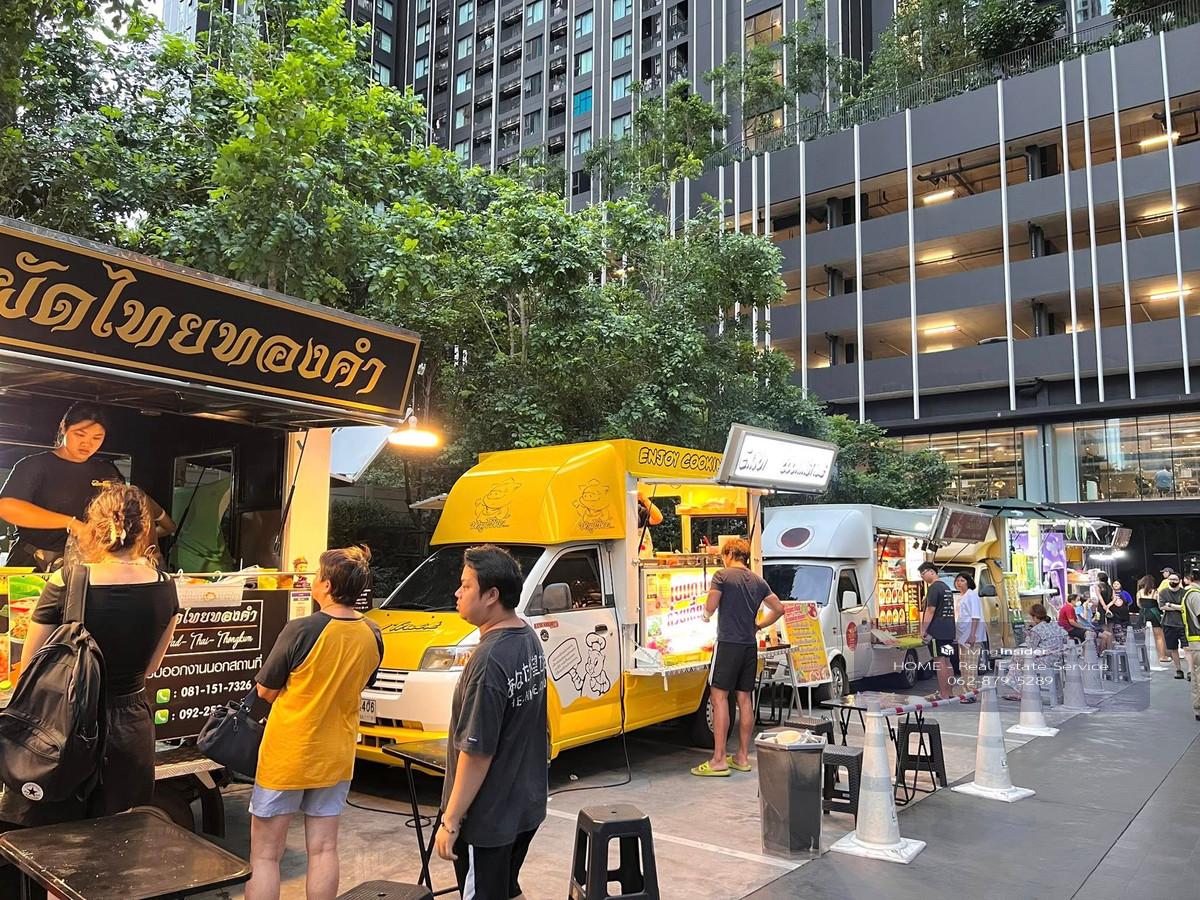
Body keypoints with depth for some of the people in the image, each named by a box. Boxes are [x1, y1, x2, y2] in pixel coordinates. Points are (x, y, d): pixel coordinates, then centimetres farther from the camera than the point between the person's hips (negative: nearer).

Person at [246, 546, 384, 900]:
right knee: (323, 849, 16)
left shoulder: (301, 630, -23)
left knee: (265, 855, 9)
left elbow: (265, 690, -11)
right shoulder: (372, 636, -7)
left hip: (287, 756, -4)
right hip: (336, 756, 5)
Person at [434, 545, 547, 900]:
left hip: (488, 818, -8)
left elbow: (477, 752, -25)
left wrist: (450, 821, -16)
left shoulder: (489, 661, -28)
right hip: (527, 805, 8)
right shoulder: (529, 639, 0)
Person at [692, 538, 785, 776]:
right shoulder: (758, 582, 13)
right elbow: (778, 609, 15)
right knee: (745, 698, 11)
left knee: (719, 697, -4)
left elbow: (710, 608, -11)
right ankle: (742, 757, 17)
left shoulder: (722, 576, -5)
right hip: (750, 645, 7)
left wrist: (706, 615, 11)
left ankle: (719, 760, -6)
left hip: (728, 642, -6)